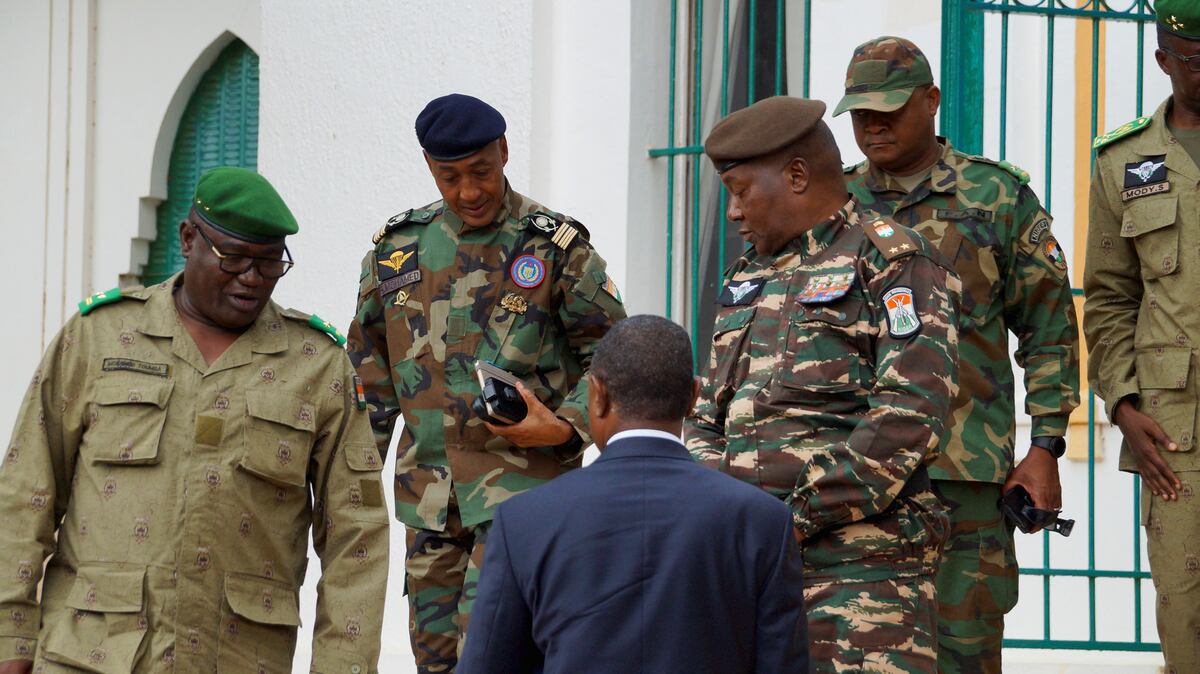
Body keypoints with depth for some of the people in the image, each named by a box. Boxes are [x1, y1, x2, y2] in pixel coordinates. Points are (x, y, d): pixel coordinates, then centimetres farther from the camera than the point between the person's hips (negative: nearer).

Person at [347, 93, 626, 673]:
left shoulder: (556, 247, -3)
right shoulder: (399, 245, 9)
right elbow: (370, 367, 16)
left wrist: (565, 427, -15)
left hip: (522, 482, -5)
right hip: (427, 490, 5)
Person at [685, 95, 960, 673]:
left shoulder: (893, 262, -1)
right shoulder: (747, 278, 24)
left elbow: (908, 416, -12)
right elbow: (707, 415, 26)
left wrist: (803, 514, -14)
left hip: (861, 559, -7)